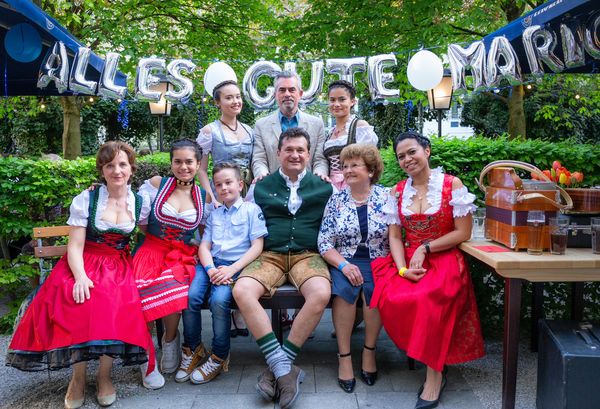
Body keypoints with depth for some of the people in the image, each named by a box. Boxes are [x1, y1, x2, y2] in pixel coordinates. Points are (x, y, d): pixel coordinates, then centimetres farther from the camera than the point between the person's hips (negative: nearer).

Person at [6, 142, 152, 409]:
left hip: (119, 266, 1)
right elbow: (75, 246, -6)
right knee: (78, 300, -32)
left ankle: (104, 375, -11)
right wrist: (81, 277, -23)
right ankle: (78, 376, -13)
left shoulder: (141, 204, 3)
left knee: (118, 303, -31)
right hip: (85, 263, -1)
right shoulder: (85, 200, -2)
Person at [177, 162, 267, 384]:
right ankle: (192, 350, -1)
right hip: (211, 263, 4)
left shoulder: (251, 209, 6)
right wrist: (211, 269, -8)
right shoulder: (214, 213, 22)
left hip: (237, 265, -4)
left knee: (219, 300, -30)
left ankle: (219, 357, -9)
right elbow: (204, 246, 13)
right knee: (191, 296, -23)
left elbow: (257, 246, -3)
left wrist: (232, 269, -13)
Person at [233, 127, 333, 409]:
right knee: (242, 291, -30)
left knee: (321, 294, -33)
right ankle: (284, 369, -24)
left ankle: (278, 366, -18)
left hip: (307, 255, -1)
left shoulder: (323, 187, 13)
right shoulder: (262, 187, 15)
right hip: (269, 255, 1)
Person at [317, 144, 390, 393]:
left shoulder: (387, 197, 2)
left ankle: (369, 351, -9)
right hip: (344, 263, 1)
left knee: (374, 288, -31)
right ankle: (344, 356, -17)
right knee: (344, 288, -30)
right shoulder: (336, 200, 6)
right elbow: (324, 243, 1)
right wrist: (344, 265, -14)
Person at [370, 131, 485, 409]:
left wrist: (425, 248, -12)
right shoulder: (398, 191, 10)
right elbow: (394, 237, 6)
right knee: (390, 299, -25)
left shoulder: (452, 185, -2)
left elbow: (463, 233, -4)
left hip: (445, 260, -4)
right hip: (407, 261, 4)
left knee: (427, 300, -33)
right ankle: (433, 358, -4)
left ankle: (435, 374, -13)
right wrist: (402, 268, -11)